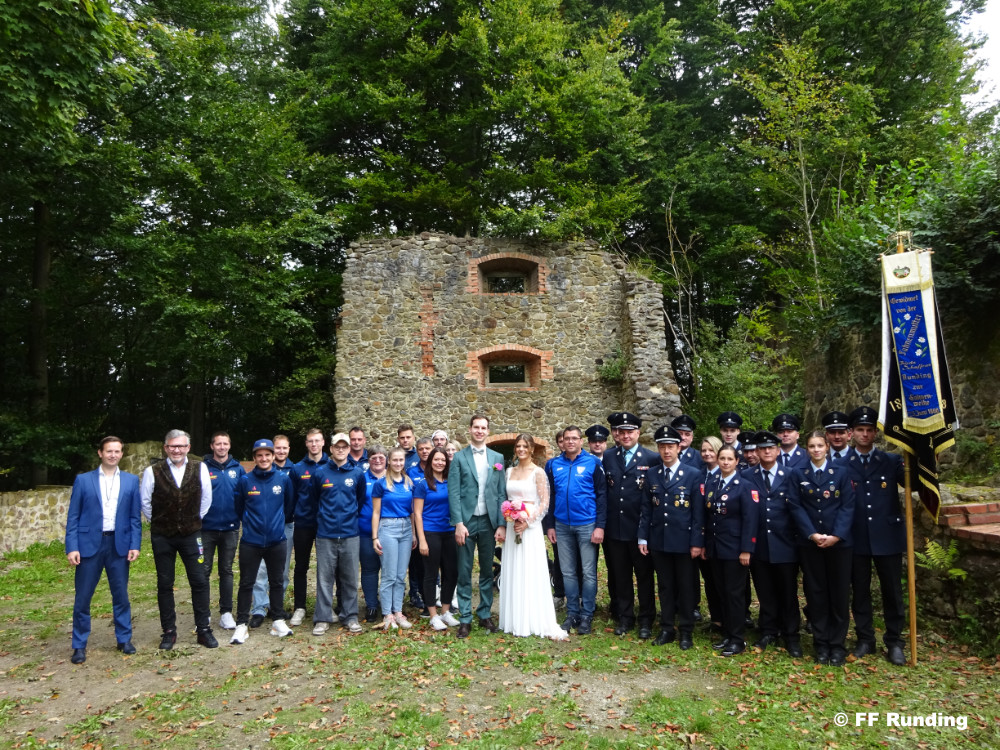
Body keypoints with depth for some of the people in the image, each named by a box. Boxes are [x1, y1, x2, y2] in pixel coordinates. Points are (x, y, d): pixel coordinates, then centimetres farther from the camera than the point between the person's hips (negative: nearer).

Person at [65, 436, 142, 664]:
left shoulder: (131, 481, 5)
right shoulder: (83, 480, 2)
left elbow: (135, 517, 4)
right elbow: (73, 517, 1)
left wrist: (135, 545, -3)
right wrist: (72, 547, -7)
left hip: (119, 544, 1)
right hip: (89, 543, -1)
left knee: (121, 595, 8)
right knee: (83, 597, 5)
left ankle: (124, 639, 22)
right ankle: (79, 645, 19)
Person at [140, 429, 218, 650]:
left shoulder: (200, 469, -4)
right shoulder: (153, 472, -6)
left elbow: (206, 499, 6)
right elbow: (145, 503, 4)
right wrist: (159, 522, 10)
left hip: (191, 534, 0)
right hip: (162, 537, 0)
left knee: (200, 581, -1)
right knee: (164, 584, 9)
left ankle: (204, 630, 10)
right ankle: (169, 632, 21)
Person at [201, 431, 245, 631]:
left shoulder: (237, 469, 2)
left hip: (230, 528, 2)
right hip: (207, 528, -2)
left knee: (226, 571, 11)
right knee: (204, 570, 5)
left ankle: (226, 612, 19)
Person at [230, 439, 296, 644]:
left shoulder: (283, 479, -3)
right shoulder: (245, 480, -6)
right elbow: (238, 506, 7)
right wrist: (249, 522, 12)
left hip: (277, 541, 1)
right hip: (250, 542, -1)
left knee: (277, 582, 12)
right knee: (246, 583, 5)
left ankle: (278, 620, 24)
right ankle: (241, 624, 16)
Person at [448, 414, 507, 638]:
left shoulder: (497, 458, 7)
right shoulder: (459, 457, 0)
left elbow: (501, 493, 5)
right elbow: (453, 492, -5)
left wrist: (502, 524, -1)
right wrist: (458, 523, -12)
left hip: (489, 521, 2)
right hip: (466, 521, -2)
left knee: (487, 571, 11)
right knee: (464, 572, 3)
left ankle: (485, 615, 23)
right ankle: (465, 619, 12)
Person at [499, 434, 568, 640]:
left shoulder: (538, 472, -6)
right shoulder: (510, 471, 11)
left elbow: (545, 503, -9)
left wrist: (528, 522, -16)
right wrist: (503, 525, 3)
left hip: (530, 528, -5)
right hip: (511, 527, 6)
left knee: (532, 574, -3)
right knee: (513, 574, 9)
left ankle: (538, 623, 5)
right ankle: (515, 621, 20)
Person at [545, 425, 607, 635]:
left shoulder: (593, 463, -4)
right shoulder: (553, 465, 4)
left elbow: (602, 496, -6)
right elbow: (549, 496, 8)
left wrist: (600, 526, -11)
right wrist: (550, 525, 6)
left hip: (587, 525, -3)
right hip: (562, 526, 3)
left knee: (588, 573, 3)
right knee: (568, 572, 11)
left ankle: (587, 615, 16)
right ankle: (572, 613, 23)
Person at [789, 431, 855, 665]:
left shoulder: (841, 472, 5)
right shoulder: (799, 474, 6)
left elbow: (848, 506, -2)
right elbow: (796, 507, 0)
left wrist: (837, 535, -14)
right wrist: (812, 534, -12)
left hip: (839, 541, 0)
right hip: (809, 542, 1)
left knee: (839, 593, 4)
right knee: (816, 593, 5)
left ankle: (837, 644, 15)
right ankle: (821, 644, 14)